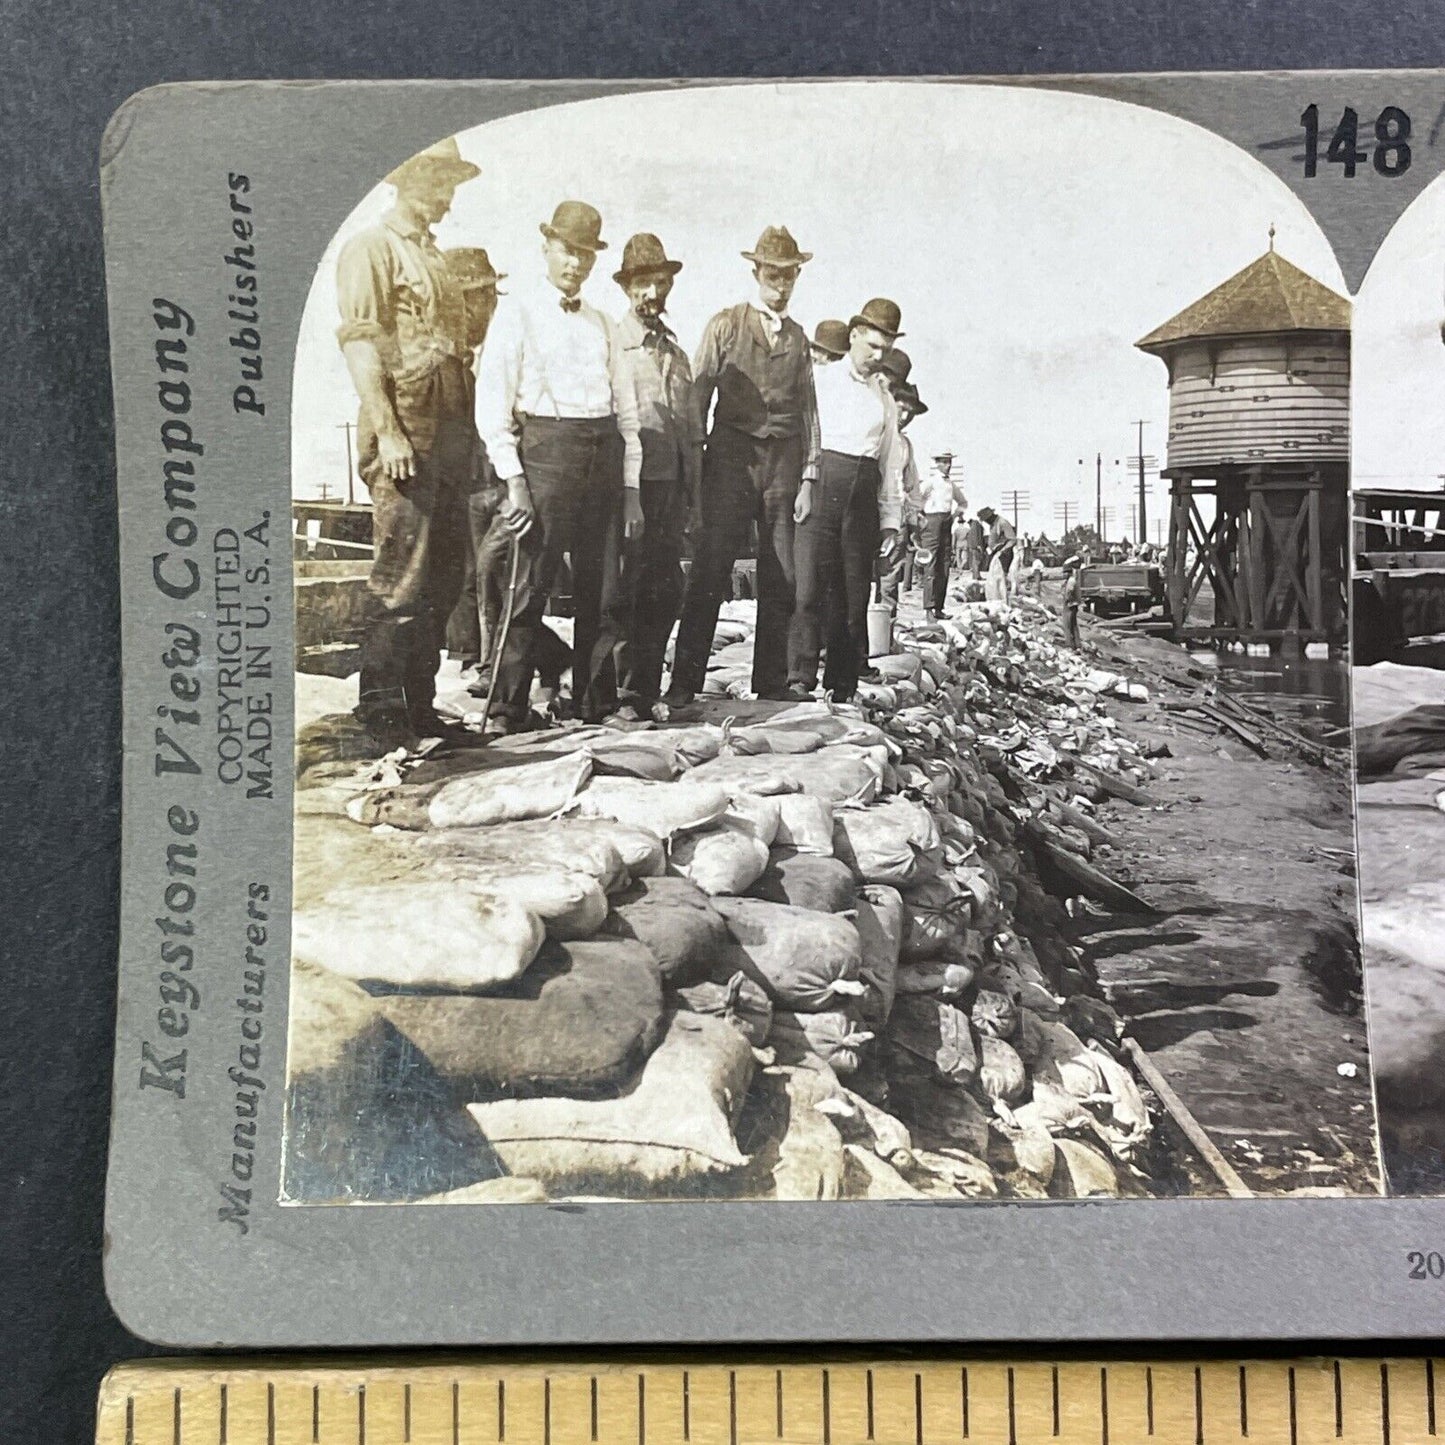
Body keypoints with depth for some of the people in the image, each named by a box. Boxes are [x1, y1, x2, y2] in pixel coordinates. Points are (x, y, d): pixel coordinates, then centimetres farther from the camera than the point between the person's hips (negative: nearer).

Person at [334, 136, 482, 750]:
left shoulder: (434, 256, 24)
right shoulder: (372, 247, -1)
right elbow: (359, 343, -12)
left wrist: (469, 431, 18)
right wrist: (387, 432, -21)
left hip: (449, 431, 9)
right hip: (404, 432, -8)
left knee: (445, 575, 8)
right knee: (403, 574, -11)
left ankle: (420, 705, 16)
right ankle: (380, 710, -3)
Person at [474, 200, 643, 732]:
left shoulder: (602, 324, 20)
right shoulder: (516, 313, 5)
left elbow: (626, 409, 19)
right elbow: (491, 406, -2)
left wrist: (631, 486, 11)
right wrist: (512, 480, -11)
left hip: (604, 454, 5)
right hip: (545, 448, -5)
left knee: (604, 590, 5)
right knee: (531, 586, -7)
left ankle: (596, 701, 15)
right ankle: (511, 709, 1)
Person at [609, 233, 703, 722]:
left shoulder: (676, 354, 22)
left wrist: (694, 499, 18)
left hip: (670, 484, 6)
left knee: (666, 590, 6)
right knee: (624, 588, -5)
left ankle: (648, 687, 15)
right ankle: (624, 693, 1)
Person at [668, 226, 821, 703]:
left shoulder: (798, 338, 16)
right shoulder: (725, 325, 7)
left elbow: (808, 411, 16)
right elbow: (698, 397, 3)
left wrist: (808, 477, 9)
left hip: (784, 458, 4)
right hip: (732, 453, -3)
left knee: (780, 577, 4)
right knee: (710, 570, -9)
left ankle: (772, 683, 11)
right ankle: (685, 682, -7)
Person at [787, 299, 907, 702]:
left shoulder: (886, 400, 21)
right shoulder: (819, 380, 9)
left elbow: (891, 464, 20)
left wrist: (891, 520, 13)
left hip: (864, 495, 4)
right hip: (821, 486, -4)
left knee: (855, 596, 1)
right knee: (810, 585, -14)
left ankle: (841, 690, 4)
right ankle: (799, 681, -15)